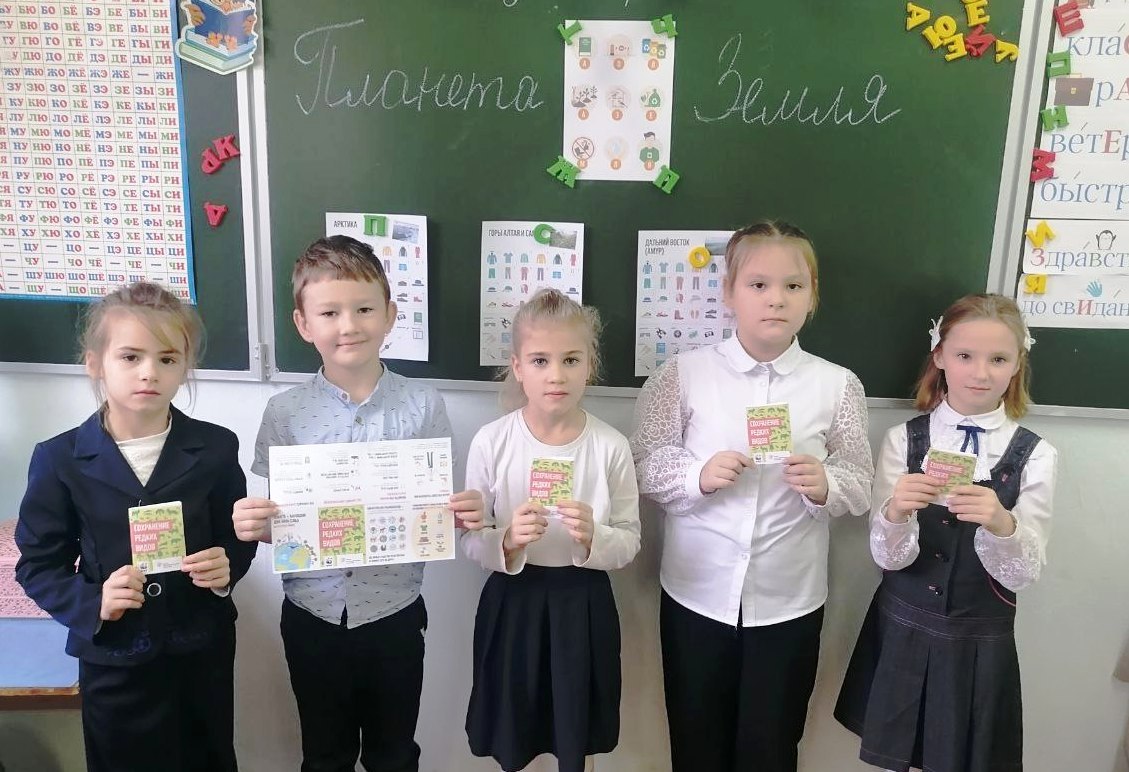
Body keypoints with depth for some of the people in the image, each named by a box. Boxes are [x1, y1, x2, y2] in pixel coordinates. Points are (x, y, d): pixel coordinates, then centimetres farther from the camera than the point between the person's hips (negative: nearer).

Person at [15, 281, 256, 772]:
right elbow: (38, 565, -2)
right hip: (113, 659, 0)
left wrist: (227, 568, -17)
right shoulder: (59, 459, -8)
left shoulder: (215, 448, -7)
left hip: (203, 652, 1)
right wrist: (92, 603, -18)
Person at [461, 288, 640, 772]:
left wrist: (592, 538, -24)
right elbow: (471, 540, -6)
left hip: (583, 605, 0)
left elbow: (630, 542, -4)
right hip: (512, 603, 0)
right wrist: (507, 541, -26)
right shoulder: (491, 441, -11)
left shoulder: (611, 446, -11)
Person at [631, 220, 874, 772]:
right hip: (696, 595, 0)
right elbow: (643, 462, -5)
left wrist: (825, 486, -21)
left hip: (790, 602, 1)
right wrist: (698, 475, -23)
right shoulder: (685, 373, -7)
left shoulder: (837, 385, -5)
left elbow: (862, 486, 0)